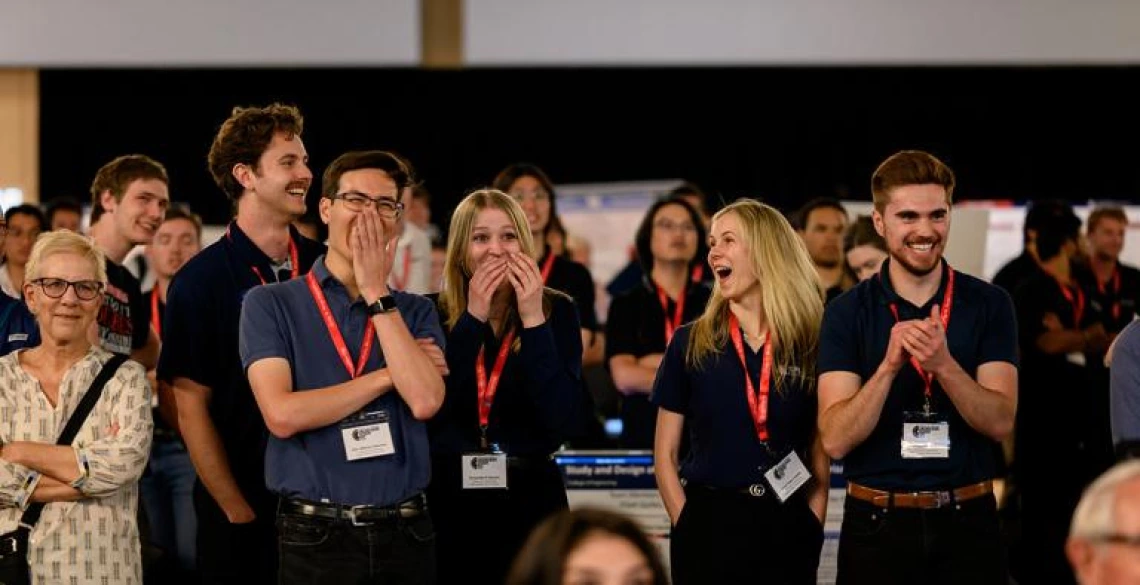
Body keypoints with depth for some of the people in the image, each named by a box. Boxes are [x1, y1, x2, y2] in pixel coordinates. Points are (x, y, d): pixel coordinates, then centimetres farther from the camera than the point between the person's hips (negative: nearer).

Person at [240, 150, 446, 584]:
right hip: (316, 534, -3)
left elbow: (424, 400, -11)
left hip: (405, 532, 3)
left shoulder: (416, 312, 8)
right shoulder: (270, 304, 0)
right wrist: (388, 377, -8)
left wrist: (377, 293, -7)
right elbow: (282, 414, -14)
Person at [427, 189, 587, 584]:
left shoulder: (556, 311, -1)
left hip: (529, 500, 0)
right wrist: (472, 318, -15)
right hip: (446, 500, 0)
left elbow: (566, 422, -12)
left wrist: (534, 320, -16)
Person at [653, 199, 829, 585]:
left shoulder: (809, 346, 3)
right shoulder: (690, 344, 2)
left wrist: (813, 529, -2)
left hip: (787, 527, 1)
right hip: (709, 523, 0)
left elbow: (820, 455, 7)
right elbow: (665, 454, 3)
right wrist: (688, 527, -7)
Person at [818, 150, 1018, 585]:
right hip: (877, 525, -1)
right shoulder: (846, 313, -2)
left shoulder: (989, 304, 1)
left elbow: (1000, 422, -8)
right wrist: (890, 366, -23)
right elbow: (835, 439, -10)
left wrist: (944, 365, -24)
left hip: (966, 522, 1)